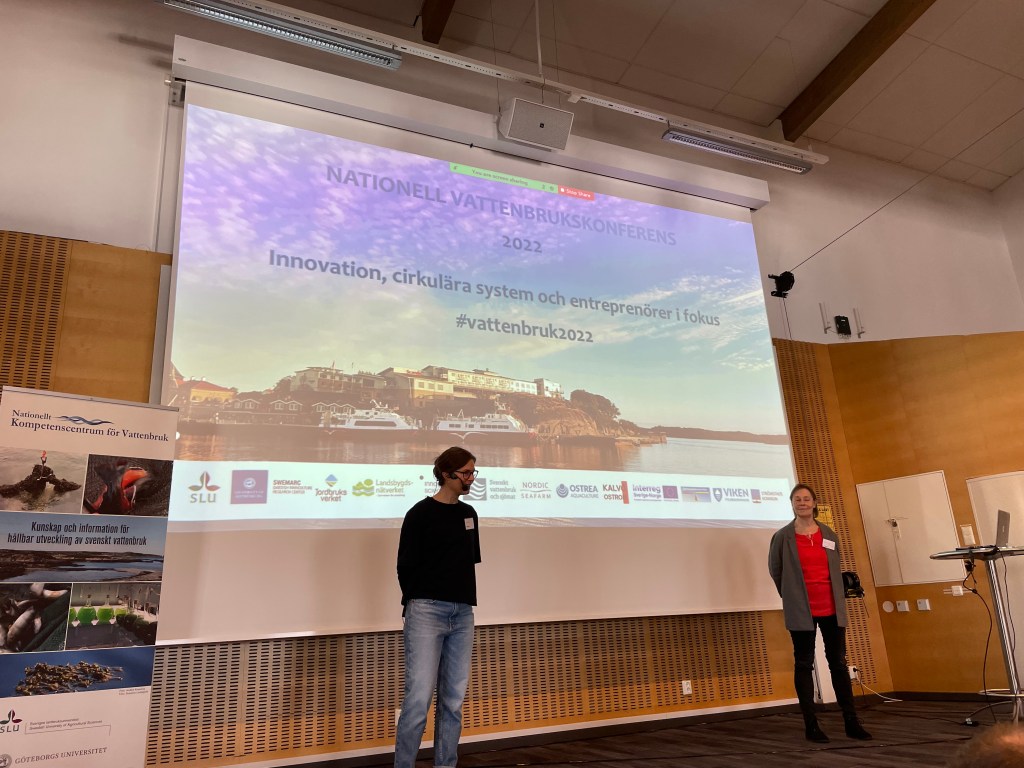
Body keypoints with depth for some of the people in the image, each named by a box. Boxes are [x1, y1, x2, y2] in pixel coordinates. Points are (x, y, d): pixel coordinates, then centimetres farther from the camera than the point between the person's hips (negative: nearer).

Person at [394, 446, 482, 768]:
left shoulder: (469, 514, 13)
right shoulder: (421, 513, -6)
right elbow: (405, 566, -3)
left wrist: (465, 602, 14)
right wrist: (418, 604, 6)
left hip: (462, 615, 6)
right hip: (427, 612, -6)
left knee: (453, 700, 8)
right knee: (419, 698, -9)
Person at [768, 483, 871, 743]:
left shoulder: (829, 534, 6)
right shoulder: (782, 537, -6)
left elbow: (836, 570, 16)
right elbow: (775, 570, 6)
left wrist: (838, 598, 13)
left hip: (831, 609, 4)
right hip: (801, 611, -3)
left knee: (838, 663, 9)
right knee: (804, 665, 4)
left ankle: (851, 721, 17)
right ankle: (811, 725, 10)